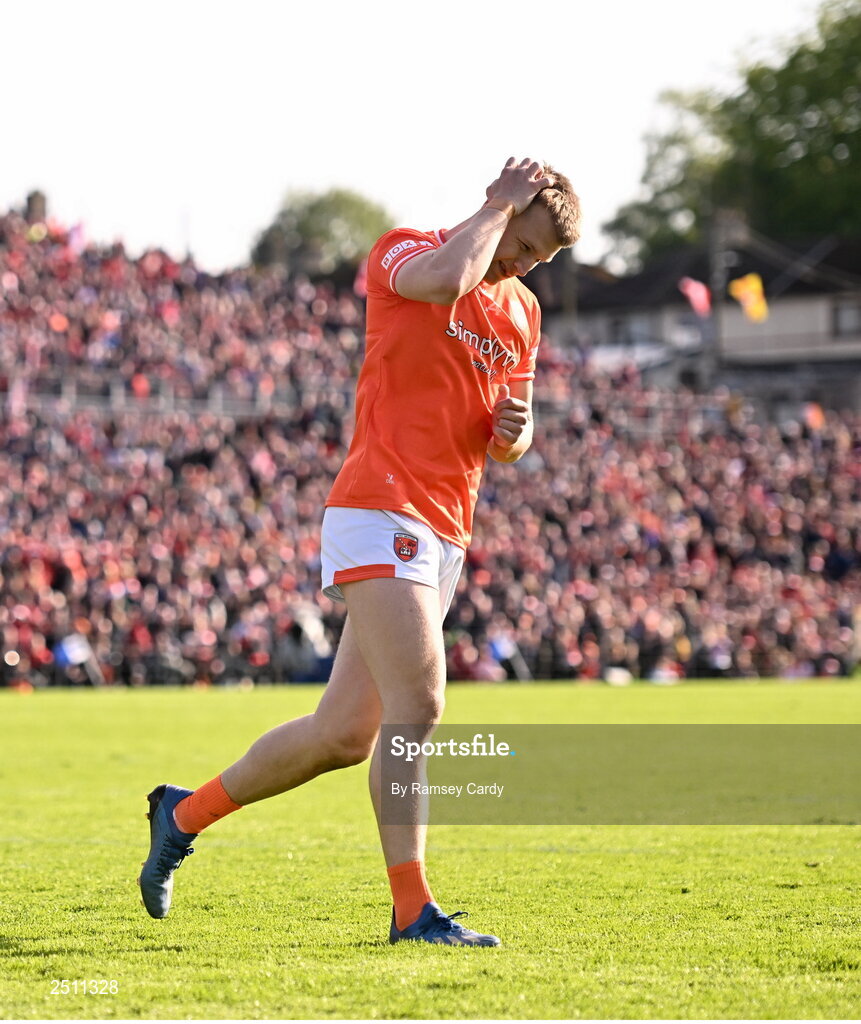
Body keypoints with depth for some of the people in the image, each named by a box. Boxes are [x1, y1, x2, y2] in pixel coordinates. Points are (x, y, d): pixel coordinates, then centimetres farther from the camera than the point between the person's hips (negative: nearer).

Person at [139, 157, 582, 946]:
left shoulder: (521, 311, 18)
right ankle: (412, 910, -13)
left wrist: (514, 431, 2)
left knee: (345, 735, 7)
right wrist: (501, 206, -12)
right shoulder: (402, 251, -3)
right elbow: (444, 280, -28)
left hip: (443, 535, 8)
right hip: (380, 514, -8)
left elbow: (511, 435, 25)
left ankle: (185, 813, 25)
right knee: (418, 705, -18)